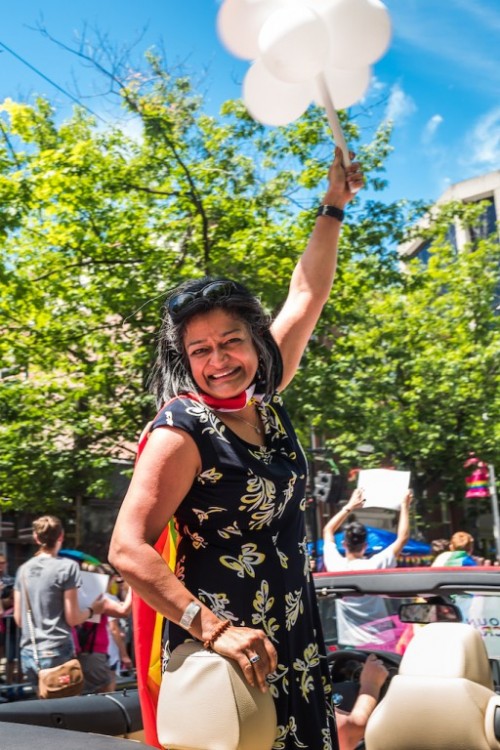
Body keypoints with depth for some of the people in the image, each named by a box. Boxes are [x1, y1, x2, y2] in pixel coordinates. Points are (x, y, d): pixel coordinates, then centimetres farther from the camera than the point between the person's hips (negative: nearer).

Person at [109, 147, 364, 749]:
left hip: (294, 639, 7)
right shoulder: (182, 432, -16)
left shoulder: (263, 401, 3)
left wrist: (334, 206, 19)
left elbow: (306, 294, 13)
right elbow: (128, 550, -22)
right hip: (226, 654, -7)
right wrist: (215, 630, -30)